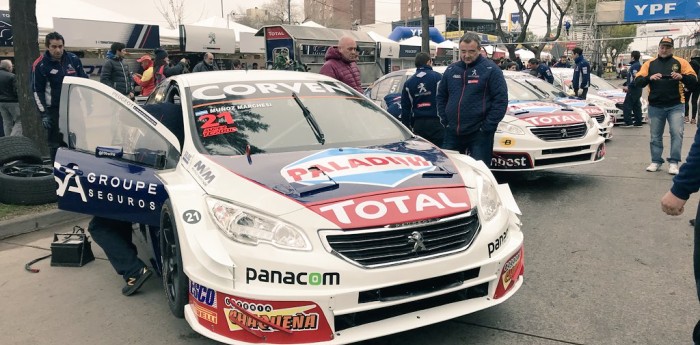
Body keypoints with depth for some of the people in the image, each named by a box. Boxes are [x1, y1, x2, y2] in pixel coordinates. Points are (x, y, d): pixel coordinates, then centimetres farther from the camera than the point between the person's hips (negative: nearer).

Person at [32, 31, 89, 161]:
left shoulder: (73, 59, 4)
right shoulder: (40, 65, -6)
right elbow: (37, 91, -5)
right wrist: (44, 114, -12)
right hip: (54, 110, -4)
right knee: (56, 144, 0)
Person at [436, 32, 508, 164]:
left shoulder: (491, 70, -5)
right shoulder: (451, 70, 11)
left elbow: (501, 100, -8)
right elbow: (441, 97, 19)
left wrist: (486, 127, -13)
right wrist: (445, 120, 7)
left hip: (479, 134, -5)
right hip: (452, 133, 5)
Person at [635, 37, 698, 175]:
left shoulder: (680, 62, 5)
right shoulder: (649, 64, 8)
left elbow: (694, 81, 0)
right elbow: (637, 82, -1)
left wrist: (682, 77, -21)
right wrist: (649, 78, -20)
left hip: (676, 106, -1)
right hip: (655, 106, 1)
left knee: (677, 133, -10)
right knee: (655, 136, 6)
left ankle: (673, 162, -5)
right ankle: (656, 161, 15)